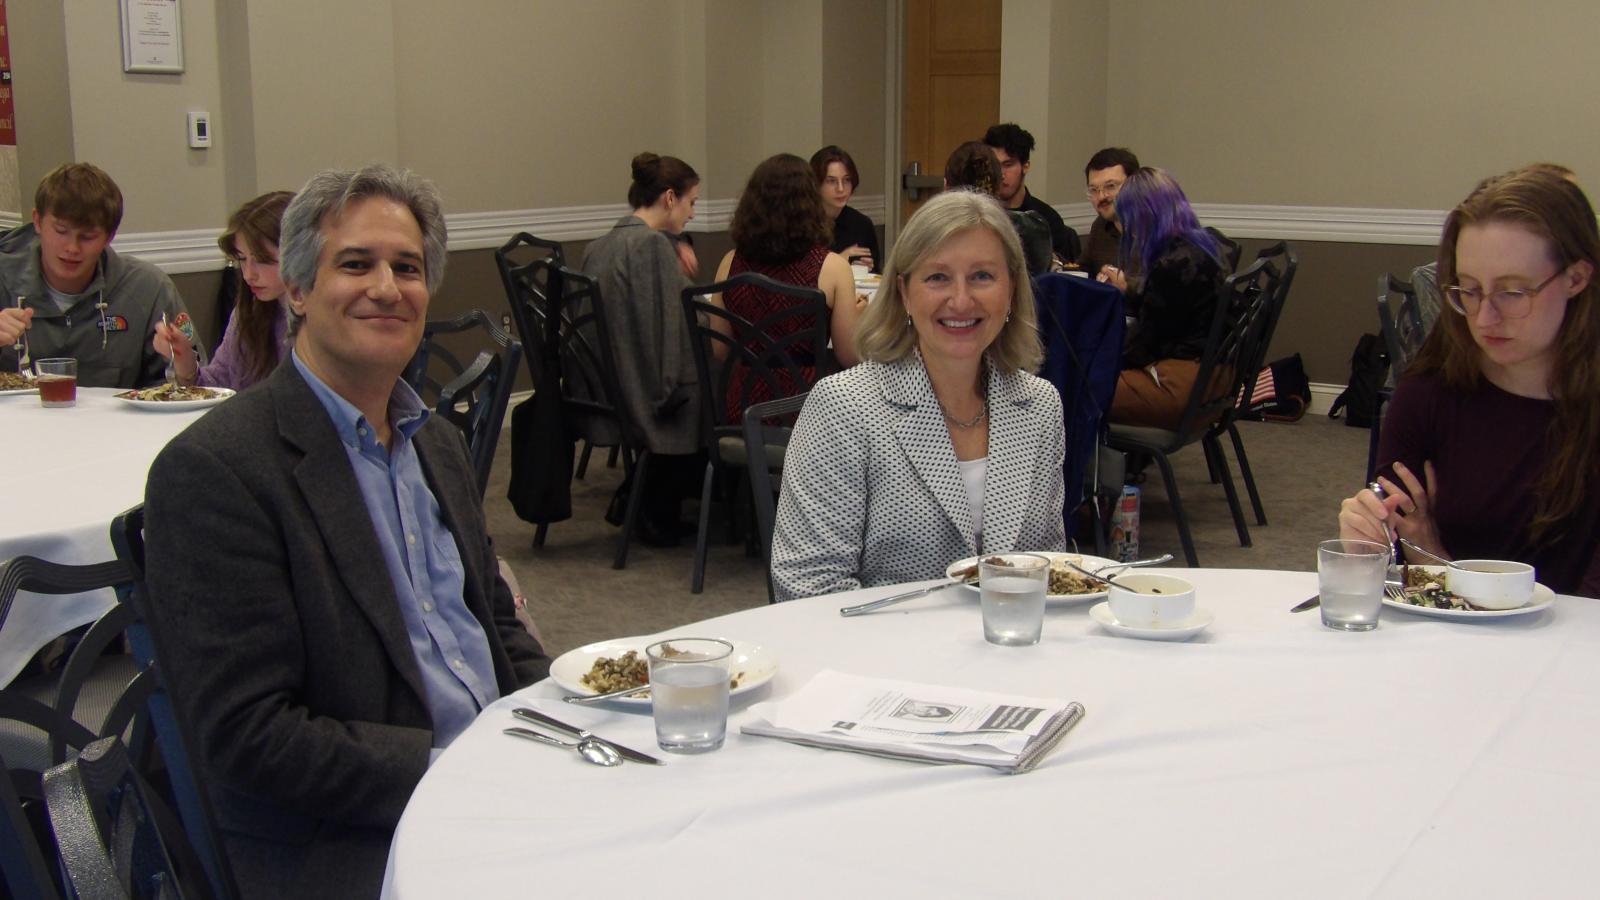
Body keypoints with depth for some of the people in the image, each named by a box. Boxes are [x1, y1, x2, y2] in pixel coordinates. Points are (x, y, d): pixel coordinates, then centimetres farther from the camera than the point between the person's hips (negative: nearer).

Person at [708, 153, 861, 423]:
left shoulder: (732, 263, 0)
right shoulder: (832, 267, -9)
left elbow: (720, 350, 9)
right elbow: (849, 357, -2)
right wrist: (855, 314, 17)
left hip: (742, 409, 4)